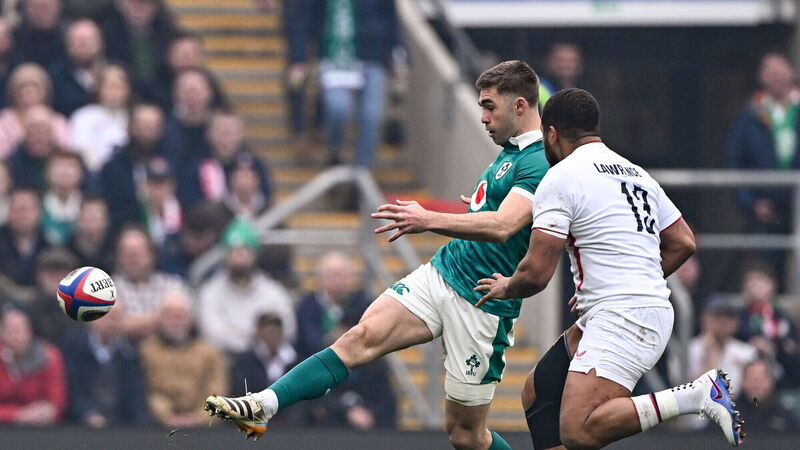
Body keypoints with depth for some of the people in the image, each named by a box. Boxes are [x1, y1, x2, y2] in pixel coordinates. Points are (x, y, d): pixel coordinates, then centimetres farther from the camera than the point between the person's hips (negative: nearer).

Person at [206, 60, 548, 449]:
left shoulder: (540, 163, -17)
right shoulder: (509, 153, 15)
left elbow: (503, 226, -33)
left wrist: (430, 221, -42)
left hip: (482, 307, -8)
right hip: (441, 272, 8)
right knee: (362, 337, -15)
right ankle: (263, 406, -26)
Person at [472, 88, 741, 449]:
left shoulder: (561, 178, -6)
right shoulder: (635, 173, 19)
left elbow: (536, 273, -10)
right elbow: (683, 244, 21)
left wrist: (507, 288, 12)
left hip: (621, 320, -10)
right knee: (537, 394, 18)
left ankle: (700, 394, -23)